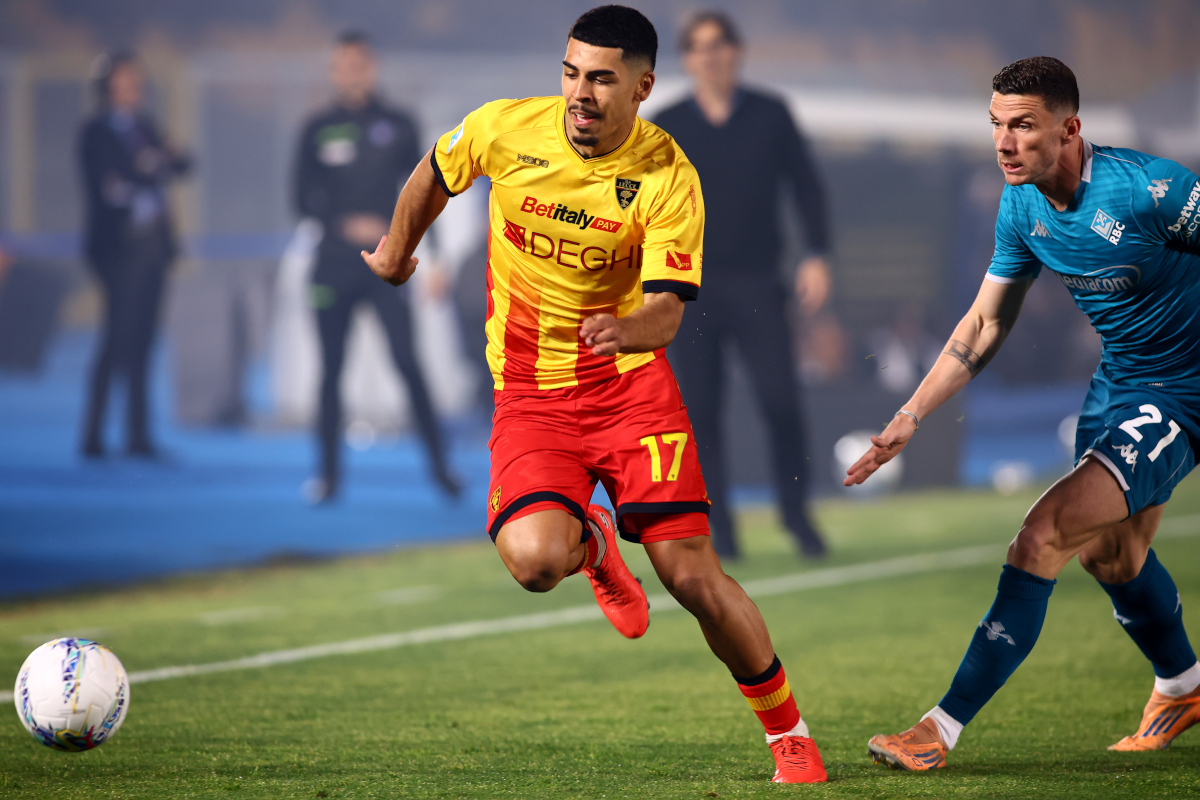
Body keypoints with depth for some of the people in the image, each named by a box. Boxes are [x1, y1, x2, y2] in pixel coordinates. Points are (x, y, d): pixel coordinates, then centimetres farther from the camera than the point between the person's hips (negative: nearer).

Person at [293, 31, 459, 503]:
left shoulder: (397, 127, 5)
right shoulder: (318, 131, 6)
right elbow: (304, 199, 4)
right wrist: (346, 225, -12)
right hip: (333, 265, 1)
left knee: (406, 362, -11)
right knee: (331, 369, 3)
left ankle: (439, 464, -8)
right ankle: (329, 473, 10)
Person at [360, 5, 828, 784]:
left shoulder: (668, 177, -14)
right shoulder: (503, 129, -8)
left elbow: (667, 310, -18)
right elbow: (434, 177, 14)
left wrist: (626, 330, -41)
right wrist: (397, 252, 30)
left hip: (630, 380, -1)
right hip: (530, 391, 1)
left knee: (692, 573, -11)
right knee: (534, 560, -25)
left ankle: (788, 734, 11)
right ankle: (591, 543, 15)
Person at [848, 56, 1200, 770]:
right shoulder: (1022, 208, -2)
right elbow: (985, 324, 9)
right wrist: (912, 416, 4)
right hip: (1116, 384, 8)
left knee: (1047, 534, -19)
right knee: (1110, 550, 23)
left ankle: (945, 727, -15)